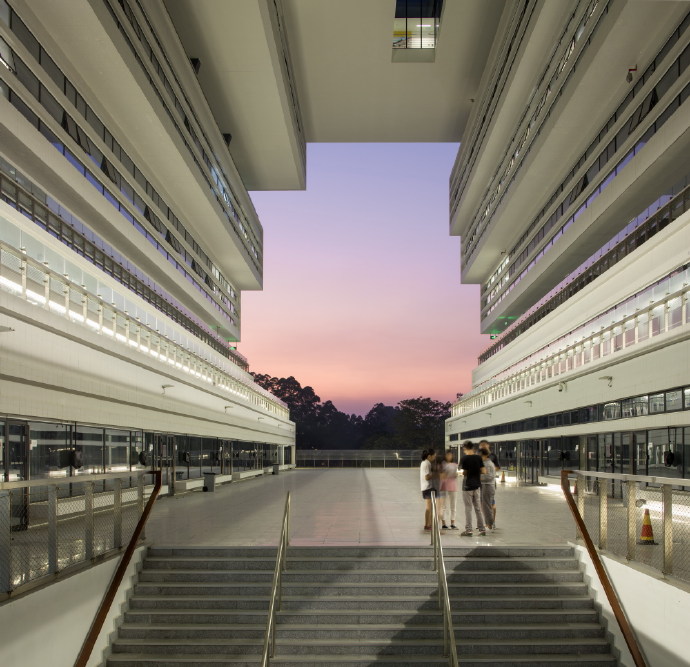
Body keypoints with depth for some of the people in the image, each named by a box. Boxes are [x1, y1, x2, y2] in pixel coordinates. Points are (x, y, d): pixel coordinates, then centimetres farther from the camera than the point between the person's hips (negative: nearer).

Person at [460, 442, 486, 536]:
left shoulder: (464, 459, -11)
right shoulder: (478, 457, -1)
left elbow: (464, 472, -13)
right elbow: (483, 471, -2)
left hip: (467, 486, -4)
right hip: (477, 485, 4)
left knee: (468, 508, 1)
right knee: (478, 508, 11)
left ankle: (468, 530, 2)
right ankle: (482, 529, 12)